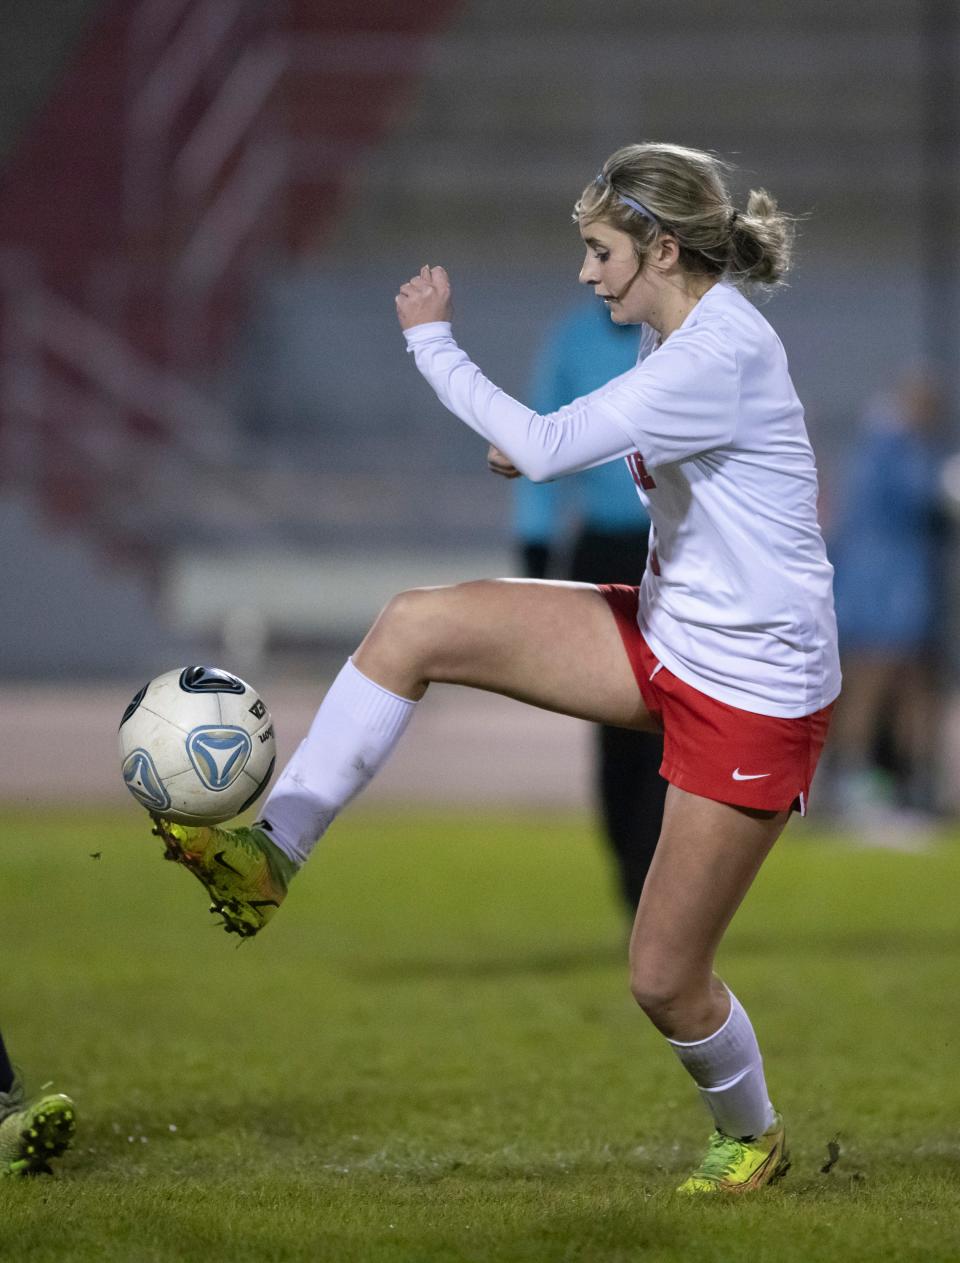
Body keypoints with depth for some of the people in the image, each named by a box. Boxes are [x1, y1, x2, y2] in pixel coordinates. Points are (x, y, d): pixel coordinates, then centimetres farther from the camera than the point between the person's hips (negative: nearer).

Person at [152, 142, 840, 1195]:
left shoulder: (719, 355, -26)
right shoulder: (685, 333, 3)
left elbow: (540, 447, -30)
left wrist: (429, 338, -17)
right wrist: (543, 442, 6)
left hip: (753, 692, -9)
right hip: (665, 638, 9)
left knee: (665, 980, 1)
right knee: (414, 625, -10)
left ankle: (751, 1138, 31)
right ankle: (270, 853, -6)